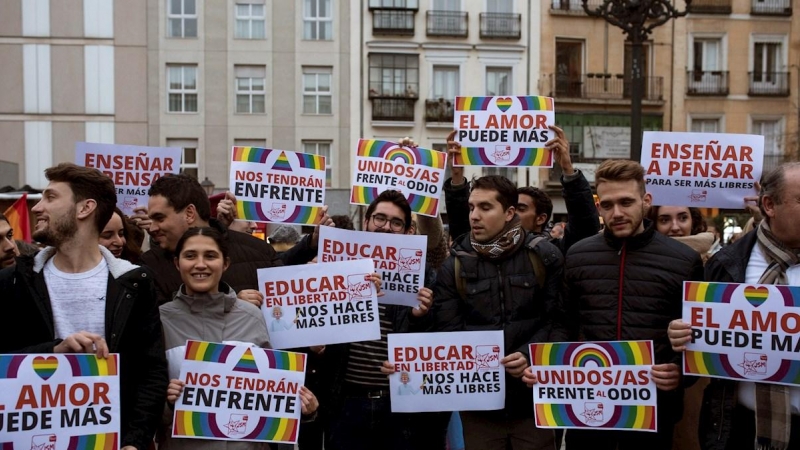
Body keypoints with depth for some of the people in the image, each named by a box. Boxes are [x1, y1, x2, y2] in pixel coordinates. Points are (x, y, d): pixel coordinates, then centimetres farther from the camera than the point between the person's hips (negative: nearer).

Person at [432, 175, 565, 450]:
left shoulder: (544, 256, -1)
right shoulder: (454, 266, 3)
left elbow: (558, 318, -2)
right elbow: (447, 331, 0)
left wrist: (529, 355, -16)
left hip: (533, 396, -1)